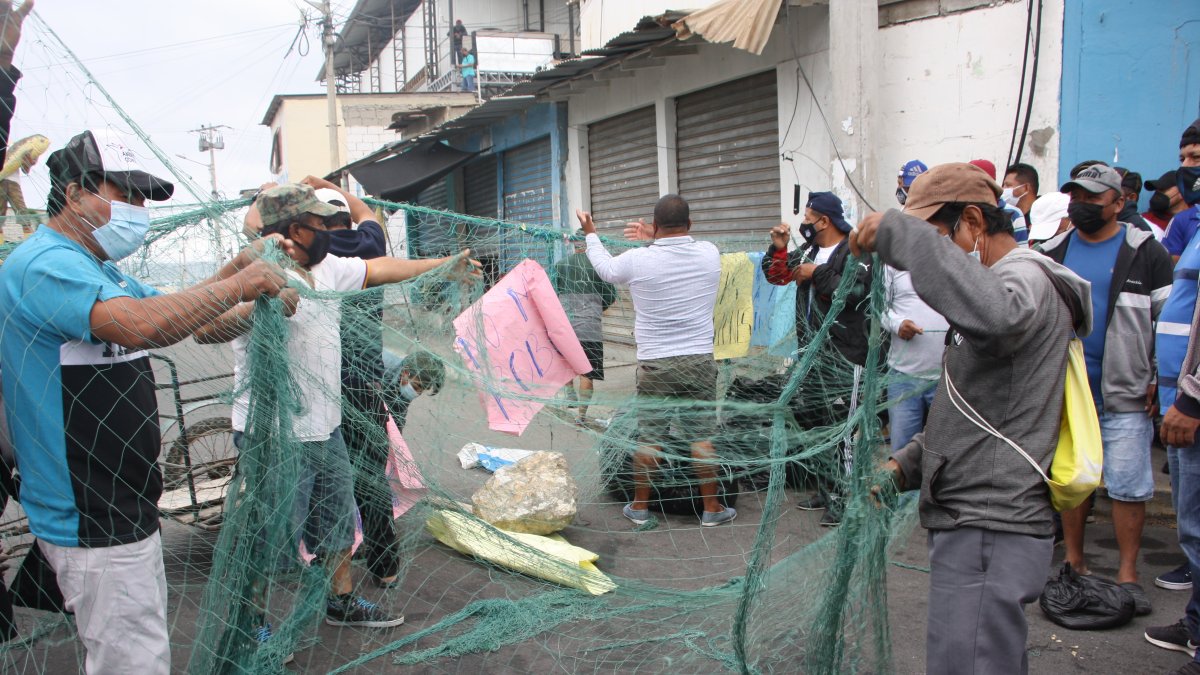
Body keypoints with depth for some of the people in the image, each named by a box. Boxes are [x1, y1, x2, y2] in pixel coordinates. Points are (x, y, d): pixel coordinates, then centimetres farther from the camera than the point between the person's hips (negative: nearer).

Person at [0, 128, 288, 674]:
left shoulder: (96, 269, 15)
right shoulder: (44, 264, -20)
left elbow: (170, 309, 20)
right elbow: (142, 325, -37)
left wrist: (233, 270, 3)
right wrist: (238, 286, -25)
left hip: (120, 510, 11)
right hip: (92, 525, -11)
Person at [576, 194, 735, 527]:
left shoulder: (638, 260, -9)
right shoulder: (709, 254, -2)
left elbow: (605, 268, 13)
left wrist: (590, 234, 29)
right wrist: (656, 239, 31)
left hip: (655, 364, -2)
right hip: (700, 360, 2)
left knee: (649, 437, 7)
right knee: (703, 436, 8)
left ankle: (639, 507, 19)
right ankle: (712, 508, 16)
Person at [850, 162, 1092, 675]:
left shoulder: (1025, 275, -13)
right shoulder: (1006, 282, 21)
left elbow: (994, 315, -42)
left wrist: (898, 233, -35)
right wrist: (906, 464, 10)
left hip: (989, 532, -11)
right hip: (980, 524, 11)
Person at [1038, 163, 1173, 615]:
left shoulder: (1145, 252, -1)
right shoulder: (1053, 252, 9)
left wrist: (1158, 381, -6)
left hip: (1124, 394, -4)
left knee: (1128, 485, -1)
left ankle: (1127, 575, 9)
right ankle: (1074, 562, 24)